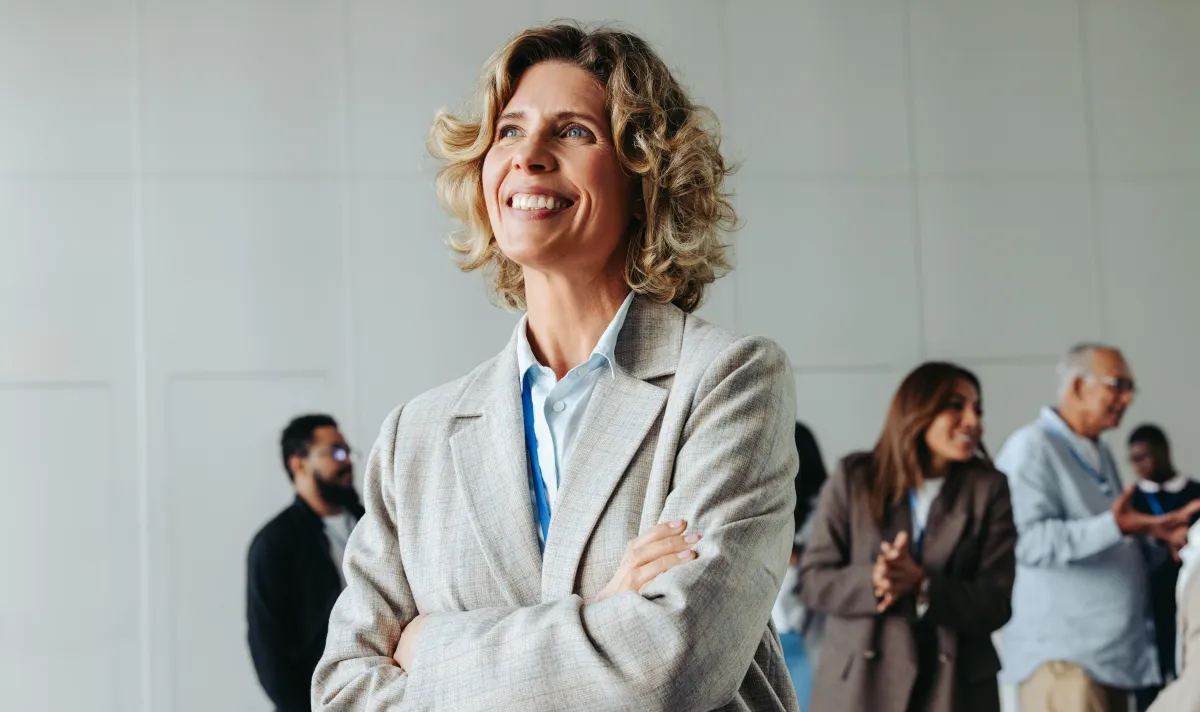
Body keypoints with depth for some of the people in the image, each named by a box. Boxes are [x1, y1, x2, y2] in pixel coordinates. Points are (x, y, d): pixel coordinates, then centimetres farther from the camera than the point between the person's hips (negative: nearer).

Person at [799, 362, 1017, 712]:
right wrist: (871, 581, -18)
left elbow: (996, 602, -4)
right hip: (860, 684, 0)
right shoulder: (854, 479, 4)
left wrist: (923, 588, -20)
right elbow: (813, 579, 2)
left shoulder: (988, 490, 2)